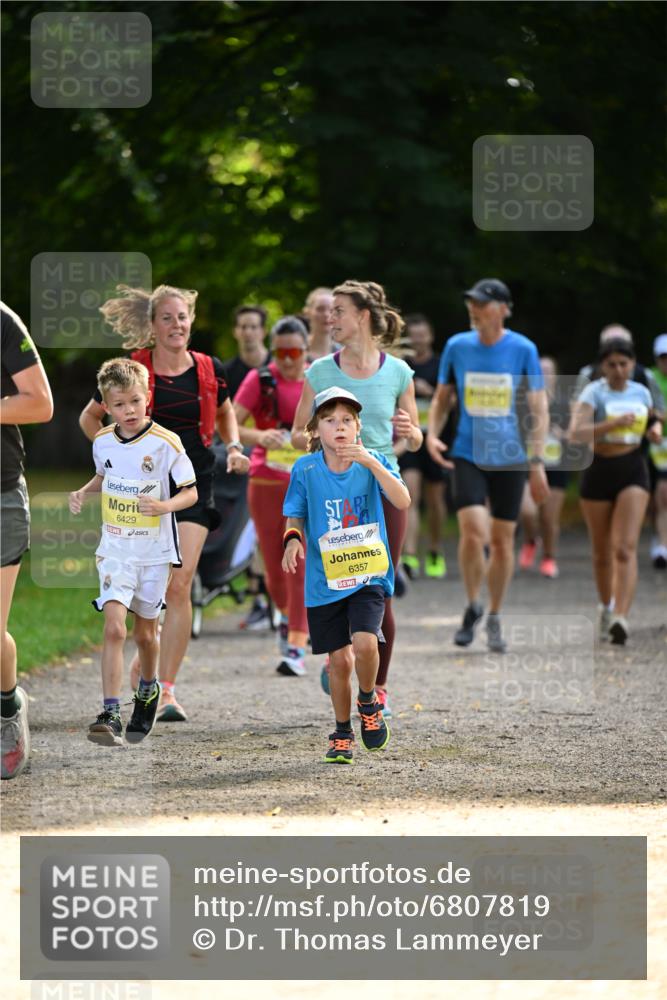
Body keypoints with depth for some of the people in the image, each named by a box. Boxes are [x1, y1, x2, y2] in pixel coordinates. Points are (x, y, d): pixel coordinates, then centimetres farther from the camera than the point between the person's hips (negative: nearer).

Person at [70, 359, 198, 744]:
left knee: (145, 632, 14)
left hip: (154, 551, -2)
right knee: (114, 628, -15)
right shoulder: (103, 442, -1)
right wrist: (83, 492, 1)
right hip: (115, 549, 2)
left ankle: (148, 690, 44)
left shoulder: (165, 443, -14)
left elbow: (191, 493, -8)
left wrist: (164, 506, -27)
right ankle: (111, 715, -19)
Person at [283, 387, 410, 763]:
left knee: (365, 643, -22)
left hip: (369, 574, -1)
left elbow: (403, 502, -18)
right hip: (324, 579, 1)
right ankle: (342, 733, 24)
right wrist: (293, 539, -16)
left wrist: (372, 464, -28)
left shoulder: (374, 462, -5)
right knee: (340, 659, 3)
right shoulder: (305, 470, -3)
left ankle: (369, 703, 8)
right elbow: (295, 517, 6)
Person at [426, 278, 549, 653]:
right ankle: (473, 606, 6)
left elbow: (539, 409, 0)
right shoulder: (457, 346, 2)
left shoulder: (523, 349, -4)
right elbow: (442, 398, 13)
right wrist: (432, 435, -4)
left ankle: (494, 619, 21)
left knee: (503, 540, 4)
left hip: (509, 457, 0)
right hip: (468, 453, 0)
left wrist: (538, 461, -7)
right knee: (473, 530, -17)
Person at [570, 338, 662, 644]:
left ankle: (620, 618, -25)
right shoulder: (594, 393, -7)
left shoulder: (641, 393, 7)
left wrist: (656, 429, 4)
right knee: (602, 552, 11)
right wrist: (614, 424, -31)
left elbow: (651, 419, 27)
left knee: (625, 549, -15)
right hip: (598, 471, -1)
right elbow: (576, 432, -21)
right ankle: (606, 607, 36)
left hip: (632, 472, 1)